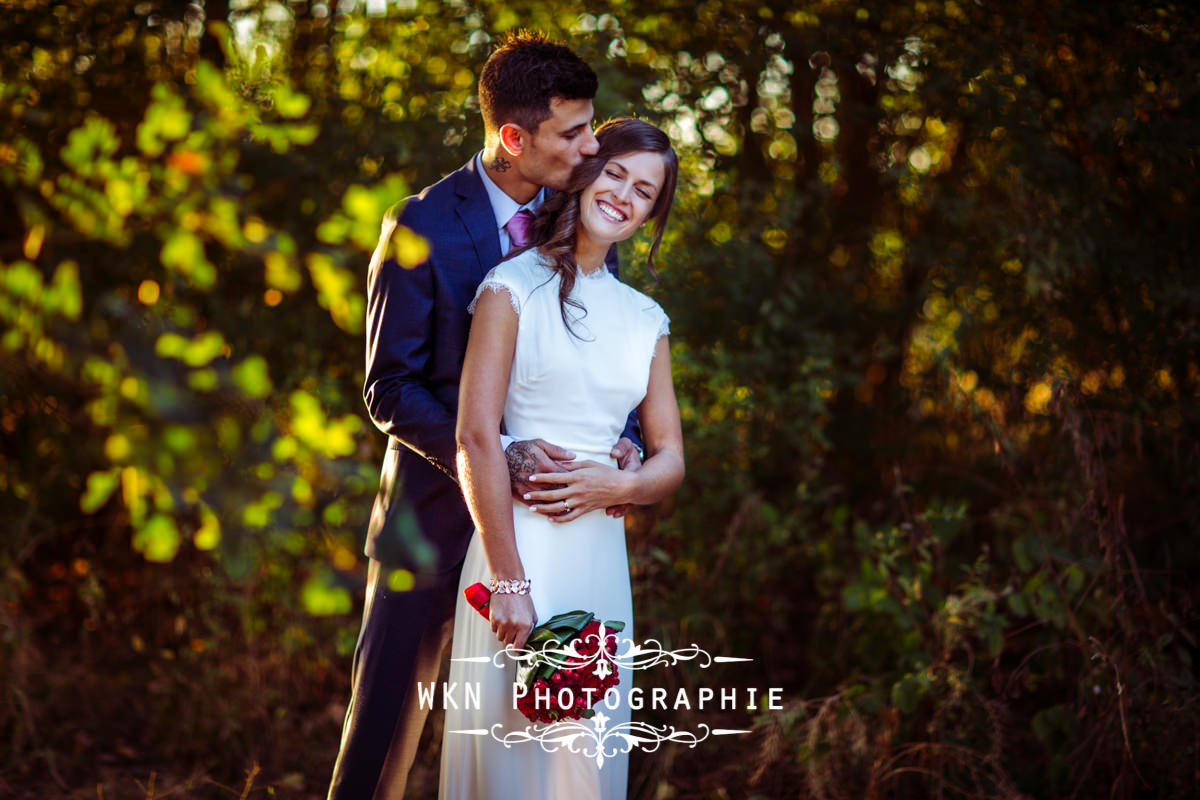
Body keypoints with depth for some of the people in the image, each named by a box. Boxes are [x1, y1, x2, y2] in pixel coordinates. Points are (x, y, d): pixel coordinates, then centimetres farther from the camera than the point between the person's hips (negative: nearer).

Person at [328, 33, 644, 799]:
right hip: (436, 513, -4)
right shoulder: (424, 226, -11)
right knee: (386, 720, 5)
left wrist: (625, 441, -12)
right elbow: (391, 390, -12)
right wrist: (496, 453, -24)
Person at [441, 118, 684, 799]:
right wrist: (509, 581, -17)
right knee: (515, 741, -3)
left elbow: (671, 462, 13)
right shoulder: (514, 288, -3)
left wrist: (618, 485, -10)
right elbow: (475, 437, -12)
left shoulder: (645, 319, 14)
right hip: (519, 542, -5)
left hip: (603, 556, 5)